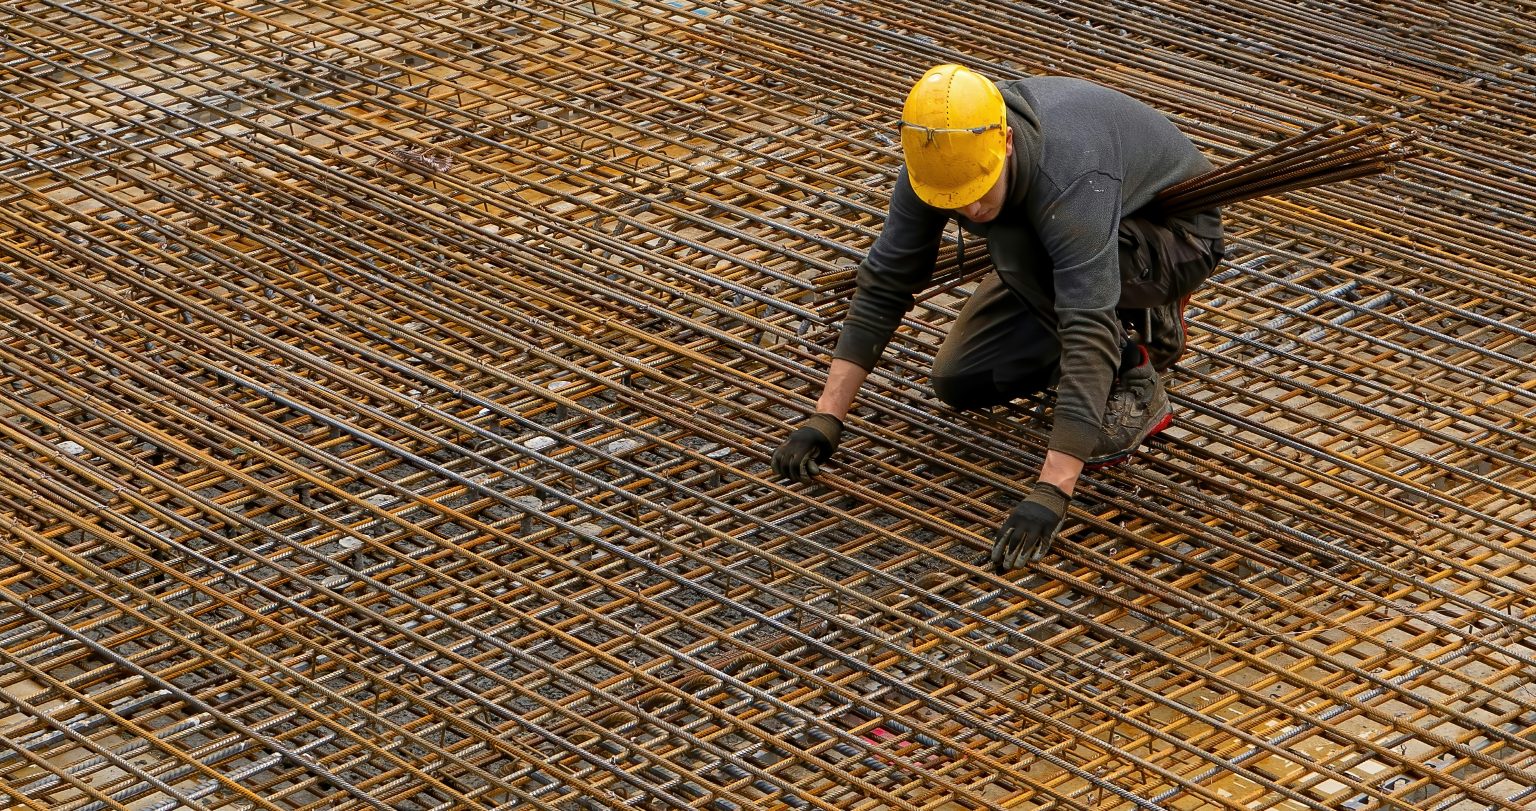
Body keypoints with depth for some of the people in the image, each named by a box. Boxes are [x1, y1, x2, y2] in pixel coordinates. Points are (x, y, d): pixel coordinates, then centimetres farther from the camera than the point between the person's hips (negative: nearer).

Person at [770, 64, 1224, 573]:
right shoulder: (939, 157, -23)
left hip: (1176, 234, -7)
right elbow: (884, 283, -16)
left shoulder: (1072, 182, -43)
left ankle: (1133, 384, -15)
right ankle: (1140, 323, 13)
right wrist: (825, 419, -21)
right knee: (959, 381, -3)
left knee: (1015, 242, -34)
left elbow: (1088, 339, -47)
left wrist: (1049, 495, -53)